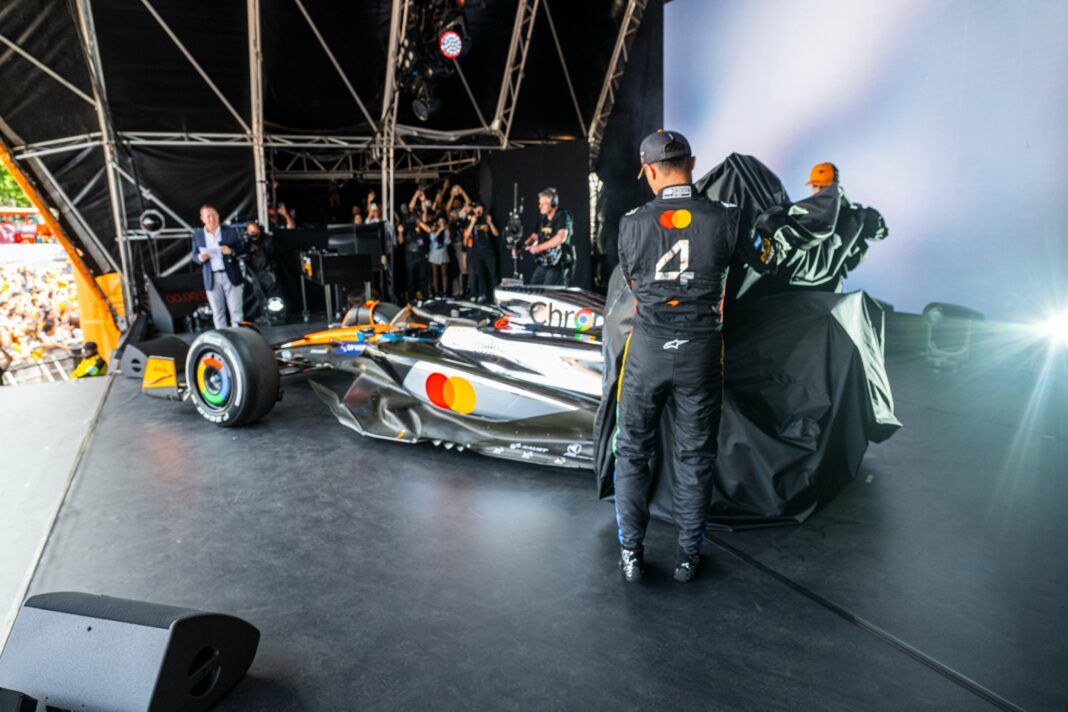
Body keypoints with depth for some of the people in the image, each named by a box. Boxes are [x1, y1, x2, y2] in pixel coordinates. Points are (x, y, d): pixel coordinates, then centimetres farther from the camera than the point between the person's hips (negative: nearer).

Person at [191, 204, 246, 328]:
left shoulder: (230, 231, 3)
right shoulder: (197, 235, 7)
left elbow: (243, 249, 3)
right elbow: (194, 256, 10)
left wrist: (232, 251, -17)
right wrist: (200, 258, -13)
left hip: (231, 276, -1)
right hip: (212, 278, 2)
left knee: (236, 310, 0)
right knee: (217, 312, 6)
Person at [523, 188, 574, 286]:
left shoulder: (563, 216, -9)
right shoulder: (542, 218, 12)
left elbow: (561, 237, -22)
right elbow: (535, 236, 20)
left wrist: (539, 247, -21)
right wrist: (522, 246, 1)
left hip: (558, 264, -7)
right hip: (542, 263, 7)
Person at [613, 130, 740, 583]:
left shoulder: (632, 223, -6)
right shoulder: (724, 218, -7)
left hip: (647, 347, 0)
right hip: (700, 349, 1)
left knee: (633, 450, 14)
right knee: (695, 454, 14)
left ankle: (631, 552, 20)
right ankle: (688, 553, 24)